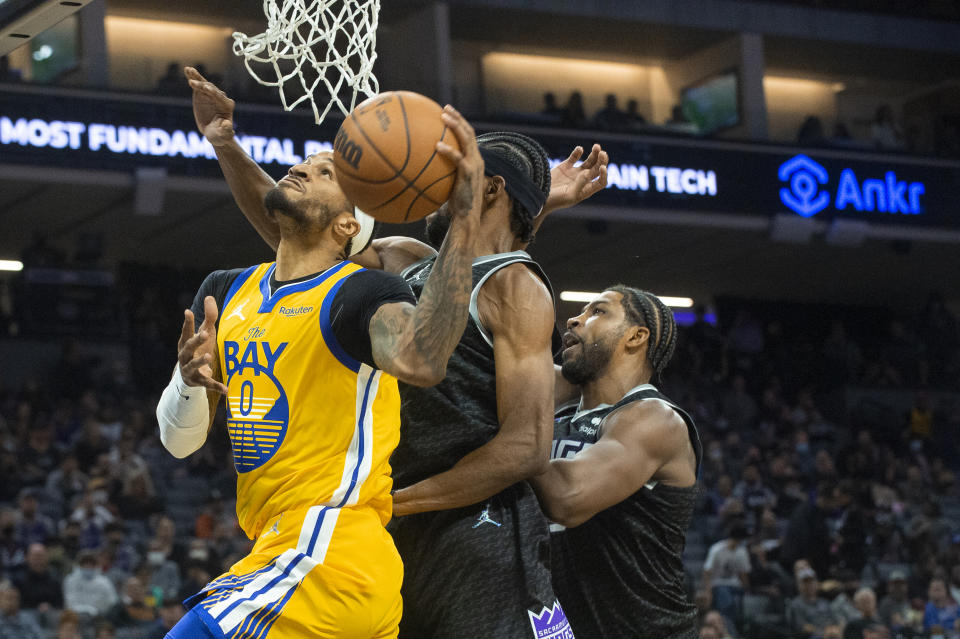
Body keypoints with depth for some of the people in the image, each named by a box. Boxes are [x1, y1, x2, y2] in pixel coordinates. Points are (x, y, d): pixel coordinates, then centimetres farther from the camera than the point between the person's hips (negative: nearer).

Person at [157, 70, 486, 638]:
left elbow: (422, 361, -32)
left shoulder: (361, 292, -8)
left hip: (329, 562, -8)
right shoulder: (225, 293, 16)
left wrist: (466, 215, -37)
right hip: (278, 551, 9)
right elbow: (181, 440, 13)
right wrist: (190, 380, -10)